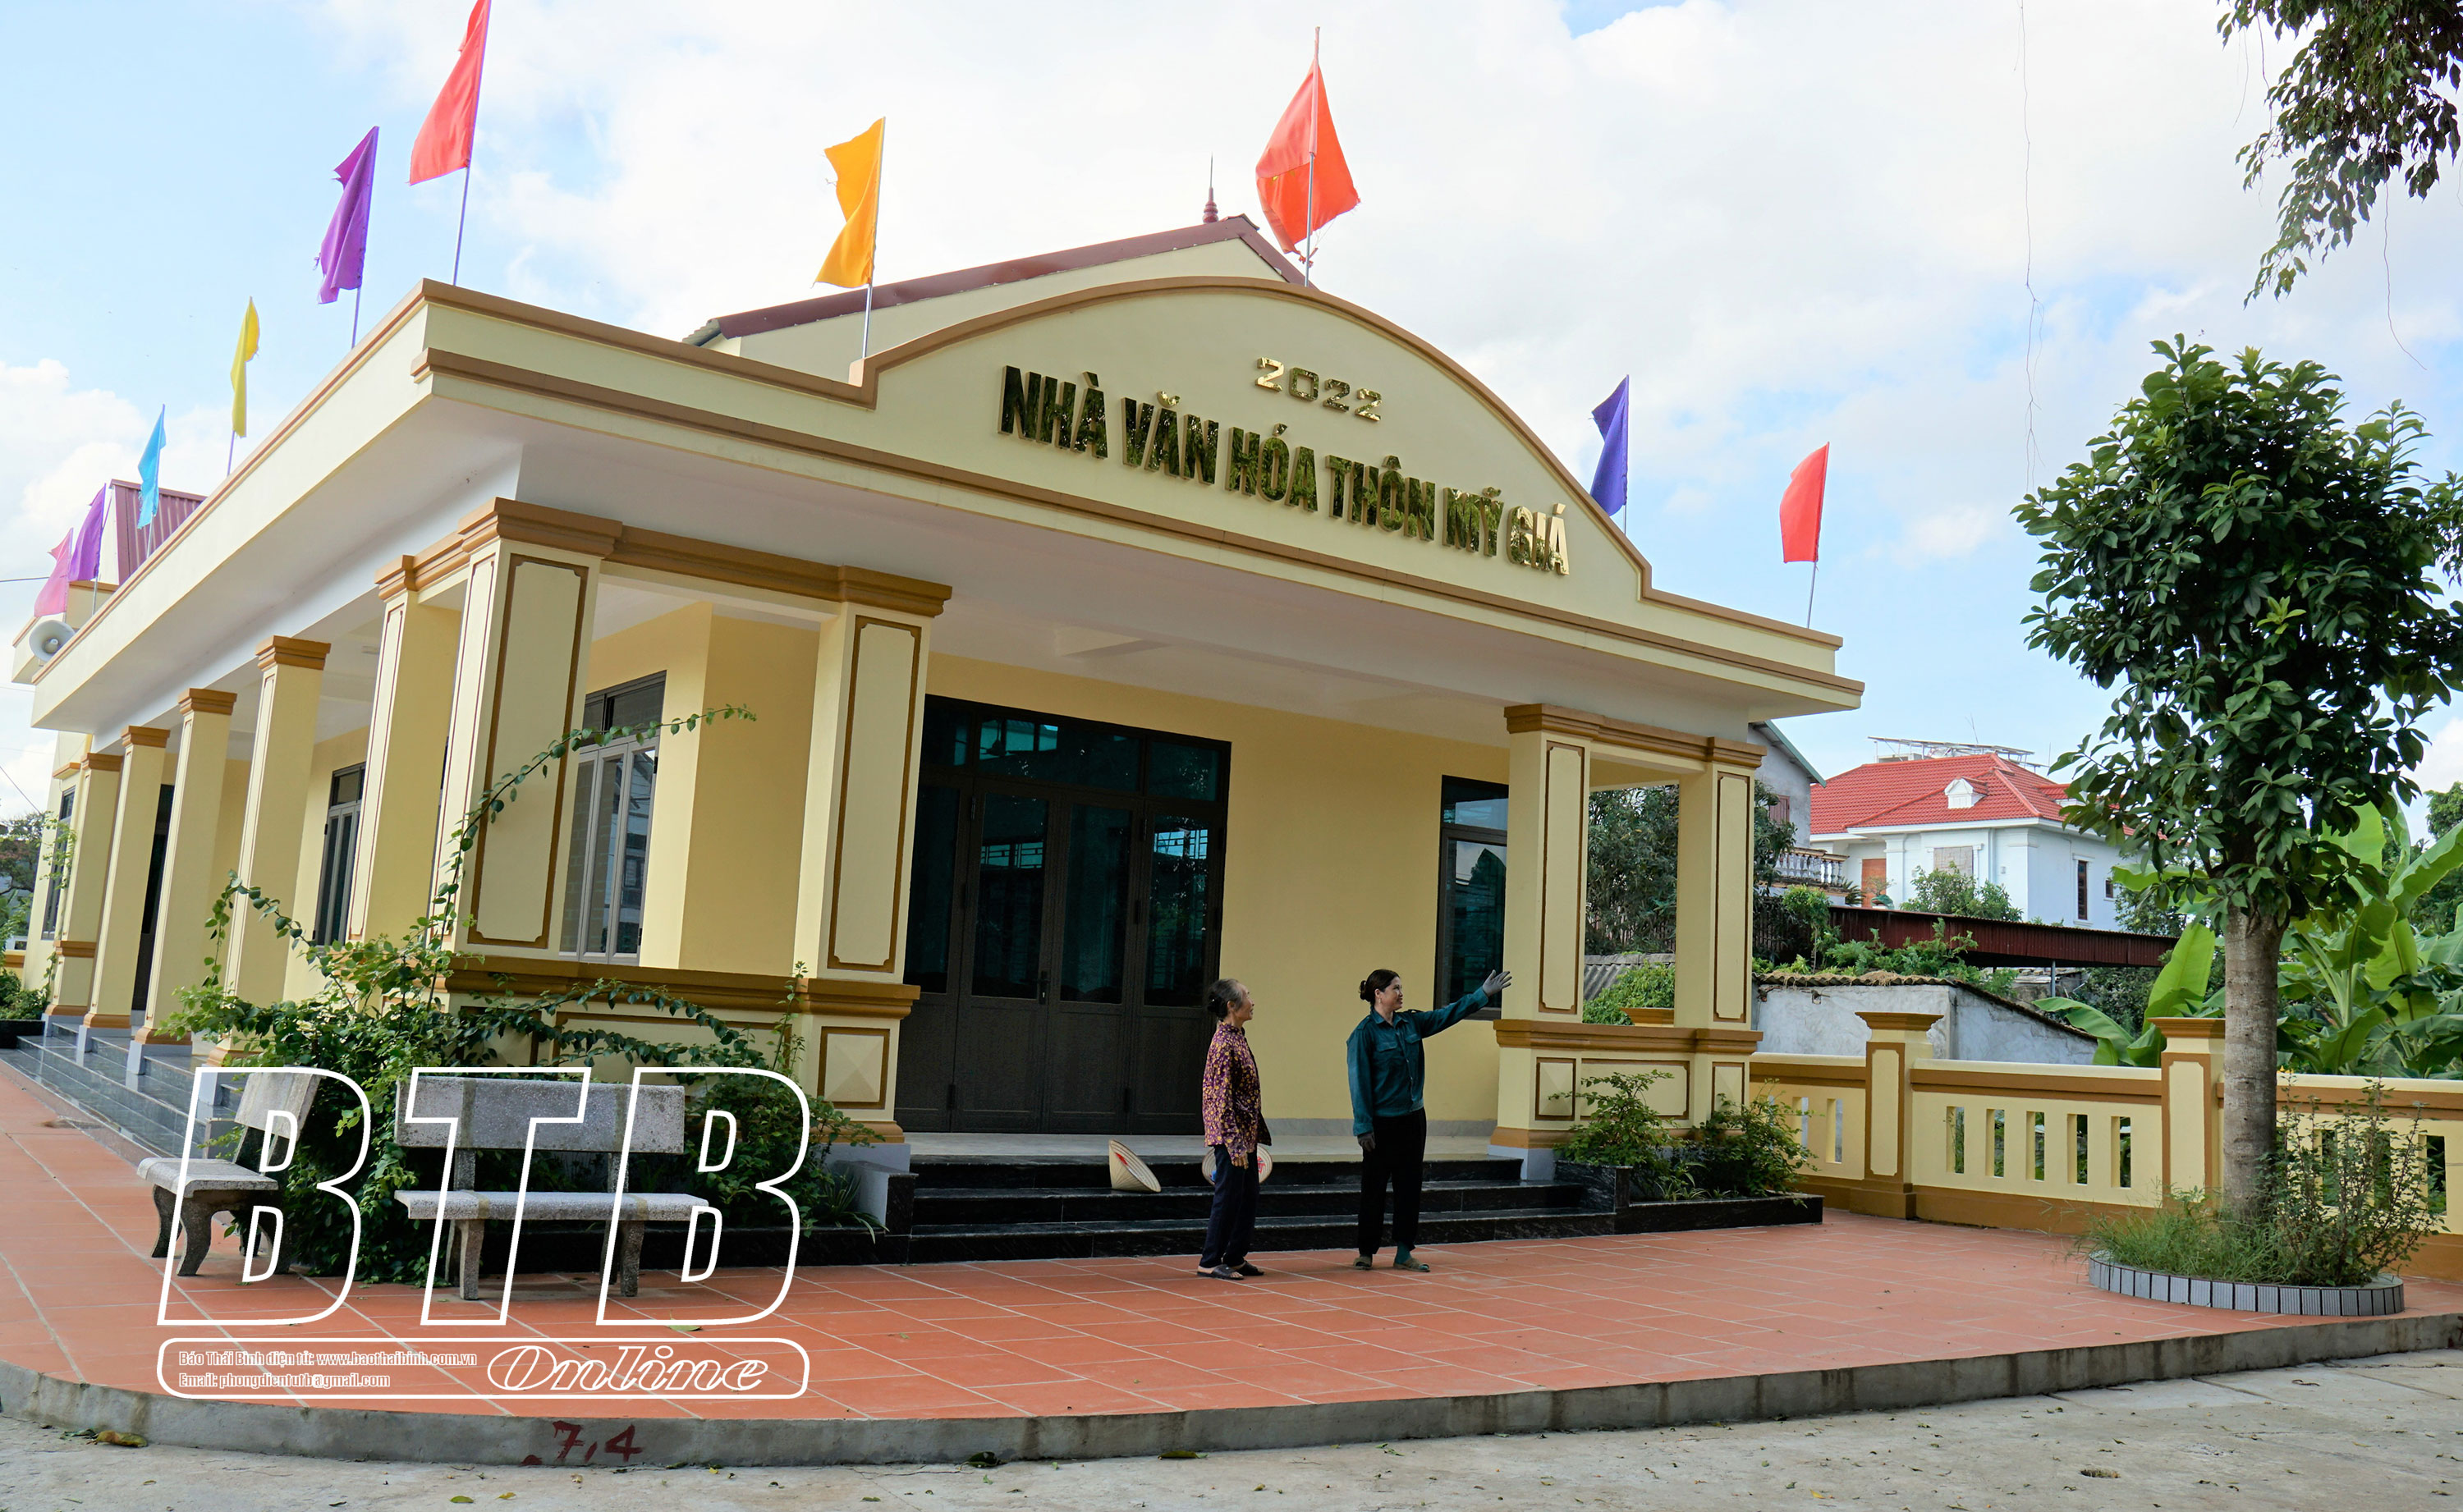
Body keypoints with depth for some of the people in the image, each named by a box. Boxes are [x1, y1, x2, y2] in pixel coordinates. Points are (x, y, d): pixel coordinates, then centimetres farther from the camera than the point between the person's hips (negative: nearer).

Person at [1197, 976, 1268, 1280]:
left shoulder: (1238, 1037, 11)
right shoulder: (1224, 1043, -18)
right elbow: (1223, 1098, -20)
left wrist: (1256, 1133, 19)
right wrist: (1235, 1143, -21)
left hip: (1246, 1133, 9)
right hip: (1231, 1133, -9)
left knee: (1248, 1195, 13)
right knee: (1228, 1195, -2)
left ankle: (1235, 1258, 22)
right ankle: (1210, 1262, 8)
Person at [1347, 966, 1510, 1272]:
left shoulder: (1411, 1024, 7)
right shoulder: (1364, 1033, -11)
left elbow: (1448, 1014, 14)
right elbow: (1359, 1082, -12)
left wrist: (1484, 995, 8)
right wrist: (1363, 1127, -14)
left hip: (1413, 1119, 7)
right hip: (1382, 1123, -6)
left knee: (1410, 1186, 9)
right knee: (1374, 1188, 3)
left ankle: (1404, 1253, 16)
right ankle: (1366, 1252, 14)